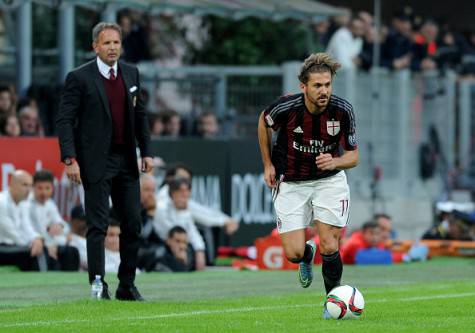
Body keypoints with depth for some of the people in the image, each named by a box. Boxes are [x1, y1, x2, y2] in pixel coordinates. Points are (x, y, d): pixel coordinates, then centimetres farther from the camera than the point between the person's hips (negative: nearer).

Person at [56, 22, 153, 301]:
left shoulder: (131, 74, 10)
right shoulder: (80, 78, -7)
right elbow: (64, 120, -9)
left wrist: (146, 151, 9)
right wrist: (70, 159, -17)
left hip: (126, 162, 6)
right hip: (96, 162, -5)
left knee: (133, 224, 7)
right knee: (98, 225, -6)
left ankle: (127, 286, 17)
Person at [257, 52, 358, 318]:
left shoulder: (343, 110, -19)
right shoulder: (286, 107, -22)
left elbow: (353, 156, -7)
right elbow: (264, 122, 3)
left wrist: (334, 162, -29)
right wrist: (268, 164, 5)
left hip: (329, 180, 0)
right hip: (291, 184, 0)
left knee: (329, 247, -11)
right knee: (294, 253, -7)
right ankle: (308, 254, 32)